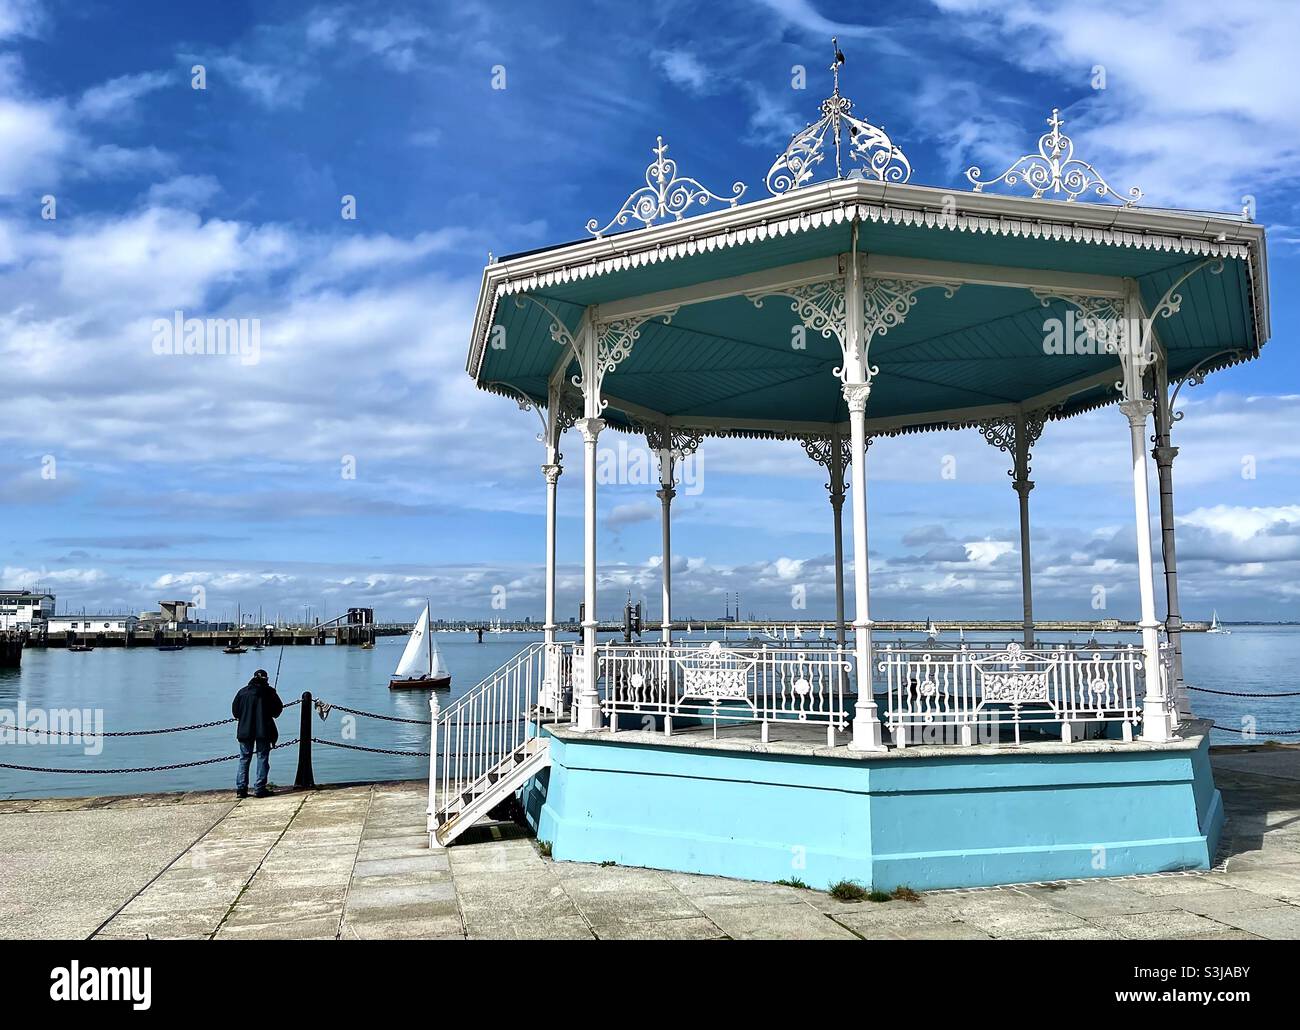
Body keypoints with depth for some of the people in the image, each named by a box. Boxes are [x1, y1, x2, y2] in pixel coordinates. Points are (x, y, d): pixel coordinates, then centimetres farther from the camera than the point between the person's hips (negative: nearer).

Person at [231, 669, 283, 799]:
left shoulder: (243, 691, 5)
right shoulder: (269, 691, -3)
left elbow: (235, 711, 7)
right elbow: (278, 708, -1)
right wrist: (271, 715, 20)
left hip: (245, 730, 3)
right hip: (264, 730, -3)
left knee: (244, 759, 11)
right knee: (262, 758, 2)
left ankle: (241, 789, 7)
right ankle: (259, 789, -3)